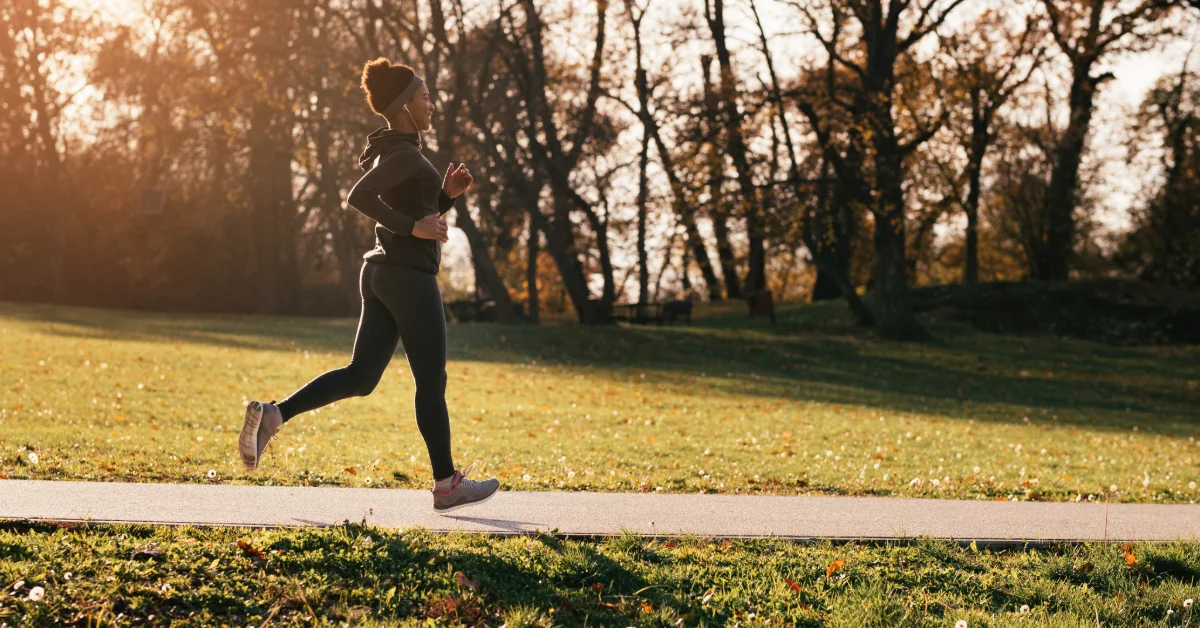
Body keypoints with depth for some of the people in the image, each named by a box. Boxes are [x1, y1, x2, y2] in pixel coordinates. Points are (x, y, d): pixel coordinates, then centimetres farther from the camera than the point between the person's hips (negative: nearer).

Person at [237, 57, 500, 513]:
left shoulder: (392, 153, 18)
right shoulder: (404, 153, -12)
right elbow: (358, 197, -26)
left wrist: (448, 193, 10)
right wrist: (413, 227, -21)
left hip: (383, 274, 9)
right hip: (409, 276, -9)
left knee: (360, 377, 7)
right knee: (431, 382, 1)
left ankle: (271, 415, -5)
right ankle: (447, 484, 9)